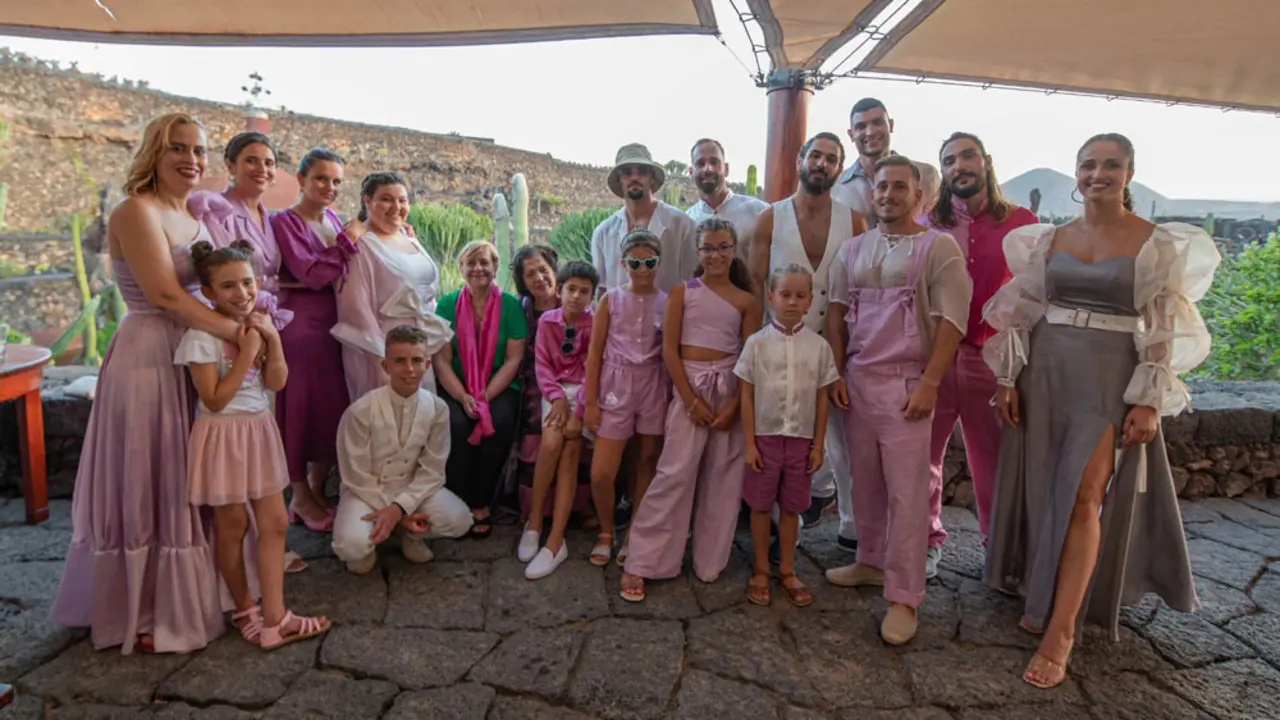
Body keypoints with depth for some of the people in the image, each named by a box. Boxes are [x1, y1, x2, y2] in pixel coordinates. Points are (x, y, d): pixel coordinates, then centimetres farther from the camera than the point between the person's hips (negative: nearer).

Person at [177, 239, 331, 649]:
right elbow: (215, 400, -17)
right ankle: (245, 610, 28)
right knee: (233, 525, 9)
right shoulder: (202, 336, -16)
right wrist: (247, 353, -20)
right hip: (224, 435, -6)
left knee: (275, 522, 4)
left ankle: (274, 618, 11)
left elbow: (276, 383, -1)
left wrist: (273, 341, -15)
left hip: (260, 430, 6)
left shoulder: (260, 323, 3)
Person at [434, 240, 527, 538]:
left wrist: (486, 396, -16)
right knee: (457, 424, -29)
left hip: (500, 387, 0)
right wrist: (463, 397, -17)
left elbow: (514, 359, -4)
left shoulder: (510, 305, 0)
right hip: (456, 388, 0)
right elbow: (441, 360, -3)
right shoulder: (447, 304, 2)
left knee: (500, 422, -29)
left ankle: (480, 503, -11)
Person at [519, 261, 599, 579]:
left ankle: (555, 541, -20)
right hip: (556, 391, 2)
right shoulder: (546, 321, 6)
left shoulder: (595, 324, -3)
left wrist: (578, 412, -20)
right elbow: (542, 365, 2)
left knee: (570, 452, -21)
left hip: (583, 392, -1)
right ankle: (534, 520, -8)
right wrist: (557, 398, -15)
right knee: (551, 444, -26)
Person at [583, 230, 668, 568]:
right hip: (616, 386, -1)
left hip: (654, 388, 1)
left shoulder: (667, 304, 2)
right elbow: (595, 353, 1)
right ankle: (606, 533, 22)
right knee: (601, 473, -3)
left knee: (647, 464, 10)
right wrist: (590, 401, -2)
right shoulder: (610, 300, 0)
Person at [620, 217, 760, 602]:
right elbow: (669, 349, -3)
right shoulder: (682, 292, 3)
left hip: (730, 390, 2)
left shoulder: (746, 301, 6)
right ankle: (640, 562, 2)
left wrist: (734, 406, -10)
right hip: (690, 386, -2)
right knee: (676, 474, -7)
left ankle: (709, 562, 20)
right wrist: (691, 399, -10)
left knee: (723, 478, 5)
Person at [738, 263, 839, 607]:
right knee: (760, 506, 9)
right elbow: (746, 396, -3)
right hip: (765, 437, -1)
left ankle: (787, 571, 27)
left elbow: (821, 400, 4)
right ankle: (761, 571, 23)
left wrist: (818, 446, 2)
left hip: (800, 439, 1)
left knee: (791, 507, 12)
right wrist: (749, 443, -6)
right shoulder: (757, 343, -5)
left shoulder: (818, 346, 0)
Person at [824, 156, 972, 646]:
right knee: (865, 482, 10)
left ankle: (903, 598, 4)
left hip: (906, 382, -4)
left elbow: (951, 321, -7)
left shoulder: (938, 247, -1)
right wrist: (836, 374, 3)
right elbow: (837, 314, 12)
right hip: (856, 379, 5)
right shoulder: (854, 249, 13)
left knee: (906, 492, -3)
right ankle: (871, 562, 28)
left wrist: (930, 383, -14)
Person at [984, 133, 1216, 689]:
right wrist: (1007, 379, 2)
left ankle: (1061, 632, -2)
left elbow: (1162, 328, -5)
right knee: (1043, 490, 8)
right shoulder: (1048, 239, 7)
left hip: (1111, 379, -3)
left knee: (1085, 498, -8)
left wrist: (1149, 400, -11)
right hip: (1045, 373, 4)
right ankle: (1044, 595, 27)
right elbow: (1021, 313, 7)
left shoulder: (1156, 243, -2)